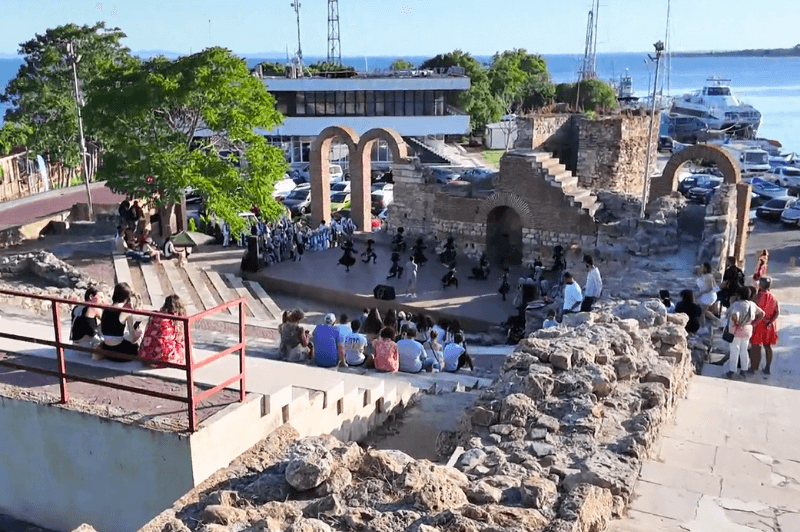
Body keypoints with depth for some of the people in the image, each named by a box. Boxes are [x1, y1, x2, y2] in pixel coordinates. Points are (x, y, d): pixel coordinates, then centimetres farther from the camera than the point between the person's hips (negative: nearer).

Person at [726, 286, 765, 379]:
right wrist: (753, 322, 8)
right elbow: (762, 313, 7)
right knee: (744, 350, 16)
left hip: (736, 332, -5)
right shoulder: (752, 304, -1)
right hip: (747, 331, 6)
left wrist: (735, 323, -19)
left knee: (734, 351, 2)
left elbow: (735, 315, -38)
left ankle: (731, 371, 5)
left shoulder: (736, 305, -21)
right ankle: (743, 370, 23)